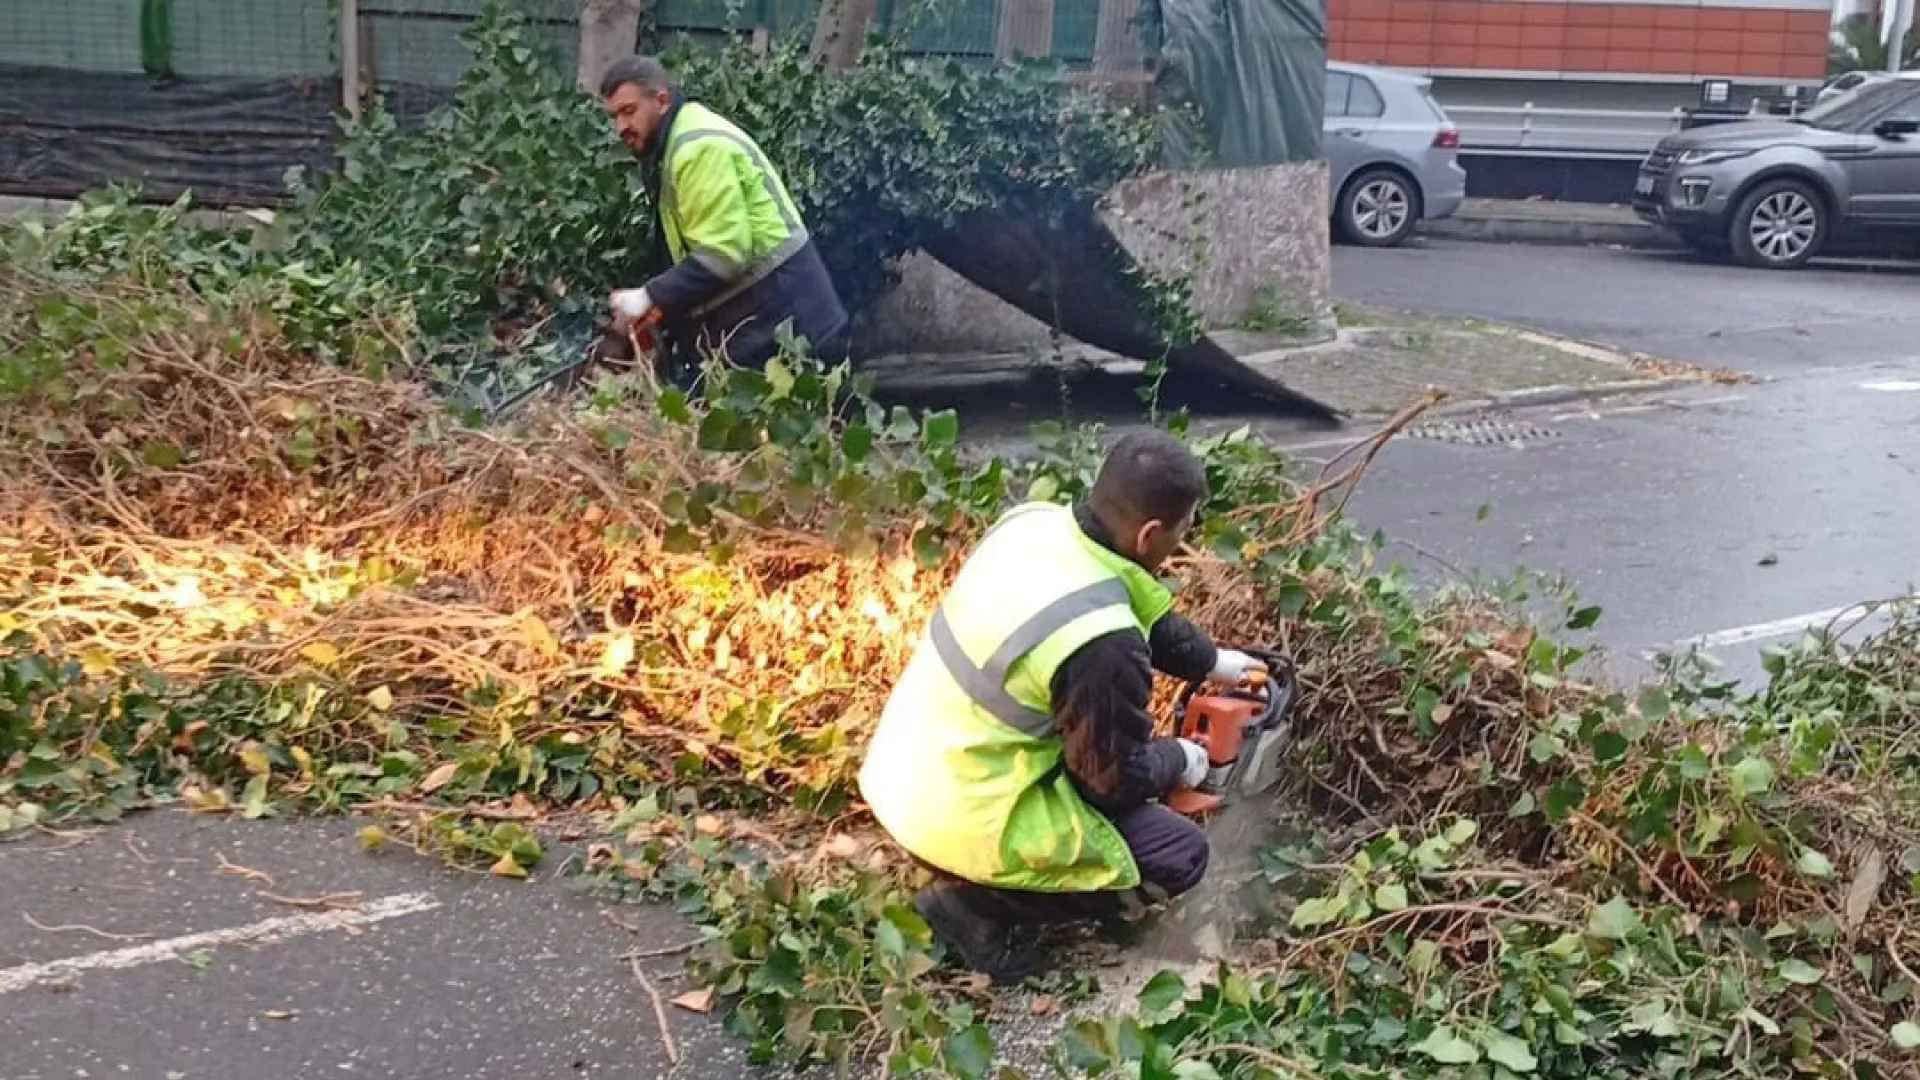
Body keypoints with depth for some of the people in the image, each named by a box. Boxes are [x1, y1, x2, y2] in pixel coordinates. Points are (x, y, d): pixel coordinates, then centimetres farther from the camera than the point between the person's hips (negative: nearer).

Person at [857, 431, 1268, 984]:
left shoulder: (1033, 519, -6)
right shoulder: (1102, 642, -30)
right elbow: (1116, 779, -13)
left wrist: (1211, 660, 22)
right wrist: (1179, 761, 7)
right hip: (963, 819, -8)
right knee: (1182, 855, 4)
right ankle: (980, 904, -2)